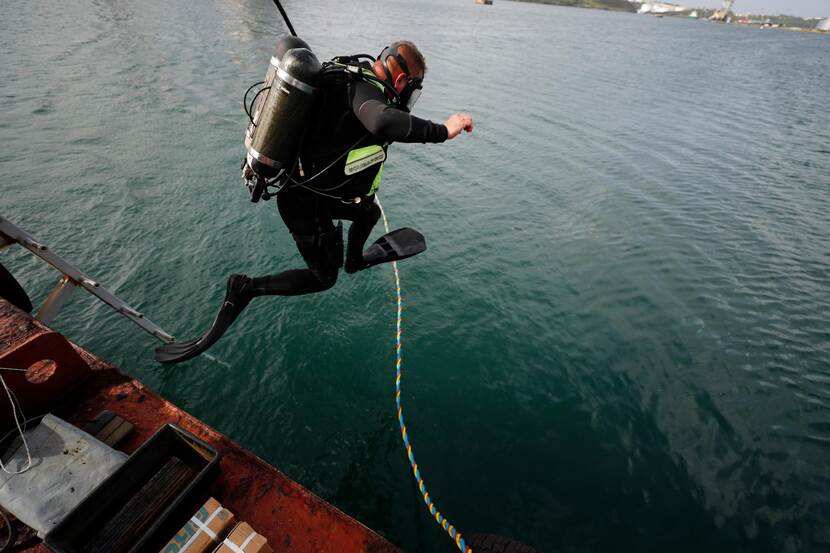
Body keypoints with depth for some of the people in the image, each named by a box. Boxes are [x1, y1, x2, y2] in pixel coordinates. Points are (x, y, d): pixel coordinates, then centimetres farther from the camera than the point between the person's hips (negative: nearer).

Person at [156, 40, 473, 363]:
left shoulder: (346, 78, 5)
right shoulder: (366, 91, -24)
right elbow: (384, 122, -47)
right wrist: (442, 131, -36)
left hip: (298, 183, 9)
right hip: (306, 203, -9)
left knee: (370, 212, 28)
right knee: (323, 278, 7)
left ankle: (354, 259, 55)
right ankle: (246, 289, 6)